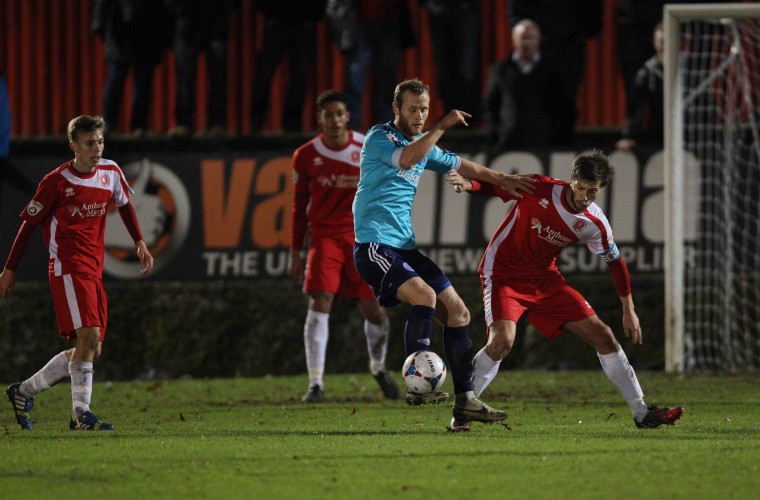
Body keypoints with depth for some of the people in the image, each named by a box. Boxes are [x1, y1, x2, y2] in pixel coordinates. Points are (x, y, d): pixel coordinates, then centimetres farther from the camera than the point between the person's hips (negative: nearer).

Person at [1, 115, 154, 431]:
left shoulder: (111, 173, 6)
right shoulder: (56, 182, -9)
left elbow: (124, 205, 26)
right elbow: (29, 224, -1)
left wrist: (140, 243, 17)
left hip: (94, 271, 7)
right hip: (68, 268, -7)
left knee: (91, 349, 7)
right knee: (89, 335, -21)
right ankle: (81, 414, -18)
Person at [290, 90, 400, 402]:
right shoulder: (306, 156, 0)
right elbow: (300, 206, 9)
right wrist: (295, 252, 8)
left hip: (362, 236, 0)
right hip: (324, 236, 0)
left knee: (373, 309, 2)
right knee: (319, 305, -14)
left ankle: (379, 368, 30)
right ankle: (315, 384, -12)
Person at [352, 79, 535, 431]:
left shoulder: (423, 142, 18)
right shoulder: (379, 138, -7)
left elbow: (458, 165, 34)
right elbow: (406, 159, -27)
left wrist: (501, 180, 32)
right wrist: (441, 127, -25)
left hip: (406, 247, 8)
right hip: (375, 244, -8)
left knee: (457, 312, 2)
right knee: (424, 295, -30)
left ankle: (465, 400, 6)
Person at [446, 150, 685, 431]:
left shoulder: (594, 225, -8)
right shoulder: (538, 189, -19)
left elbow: (615, 263, 7)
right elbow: (492, 186, -7)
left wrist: (629, 311, 9)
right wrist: (468, 185, -30)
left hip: (545, 281, 4)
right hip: (503, 274, -4)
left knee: (602, 335, 1)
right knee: (502, 339, -30)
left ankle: (642, 414, 12)